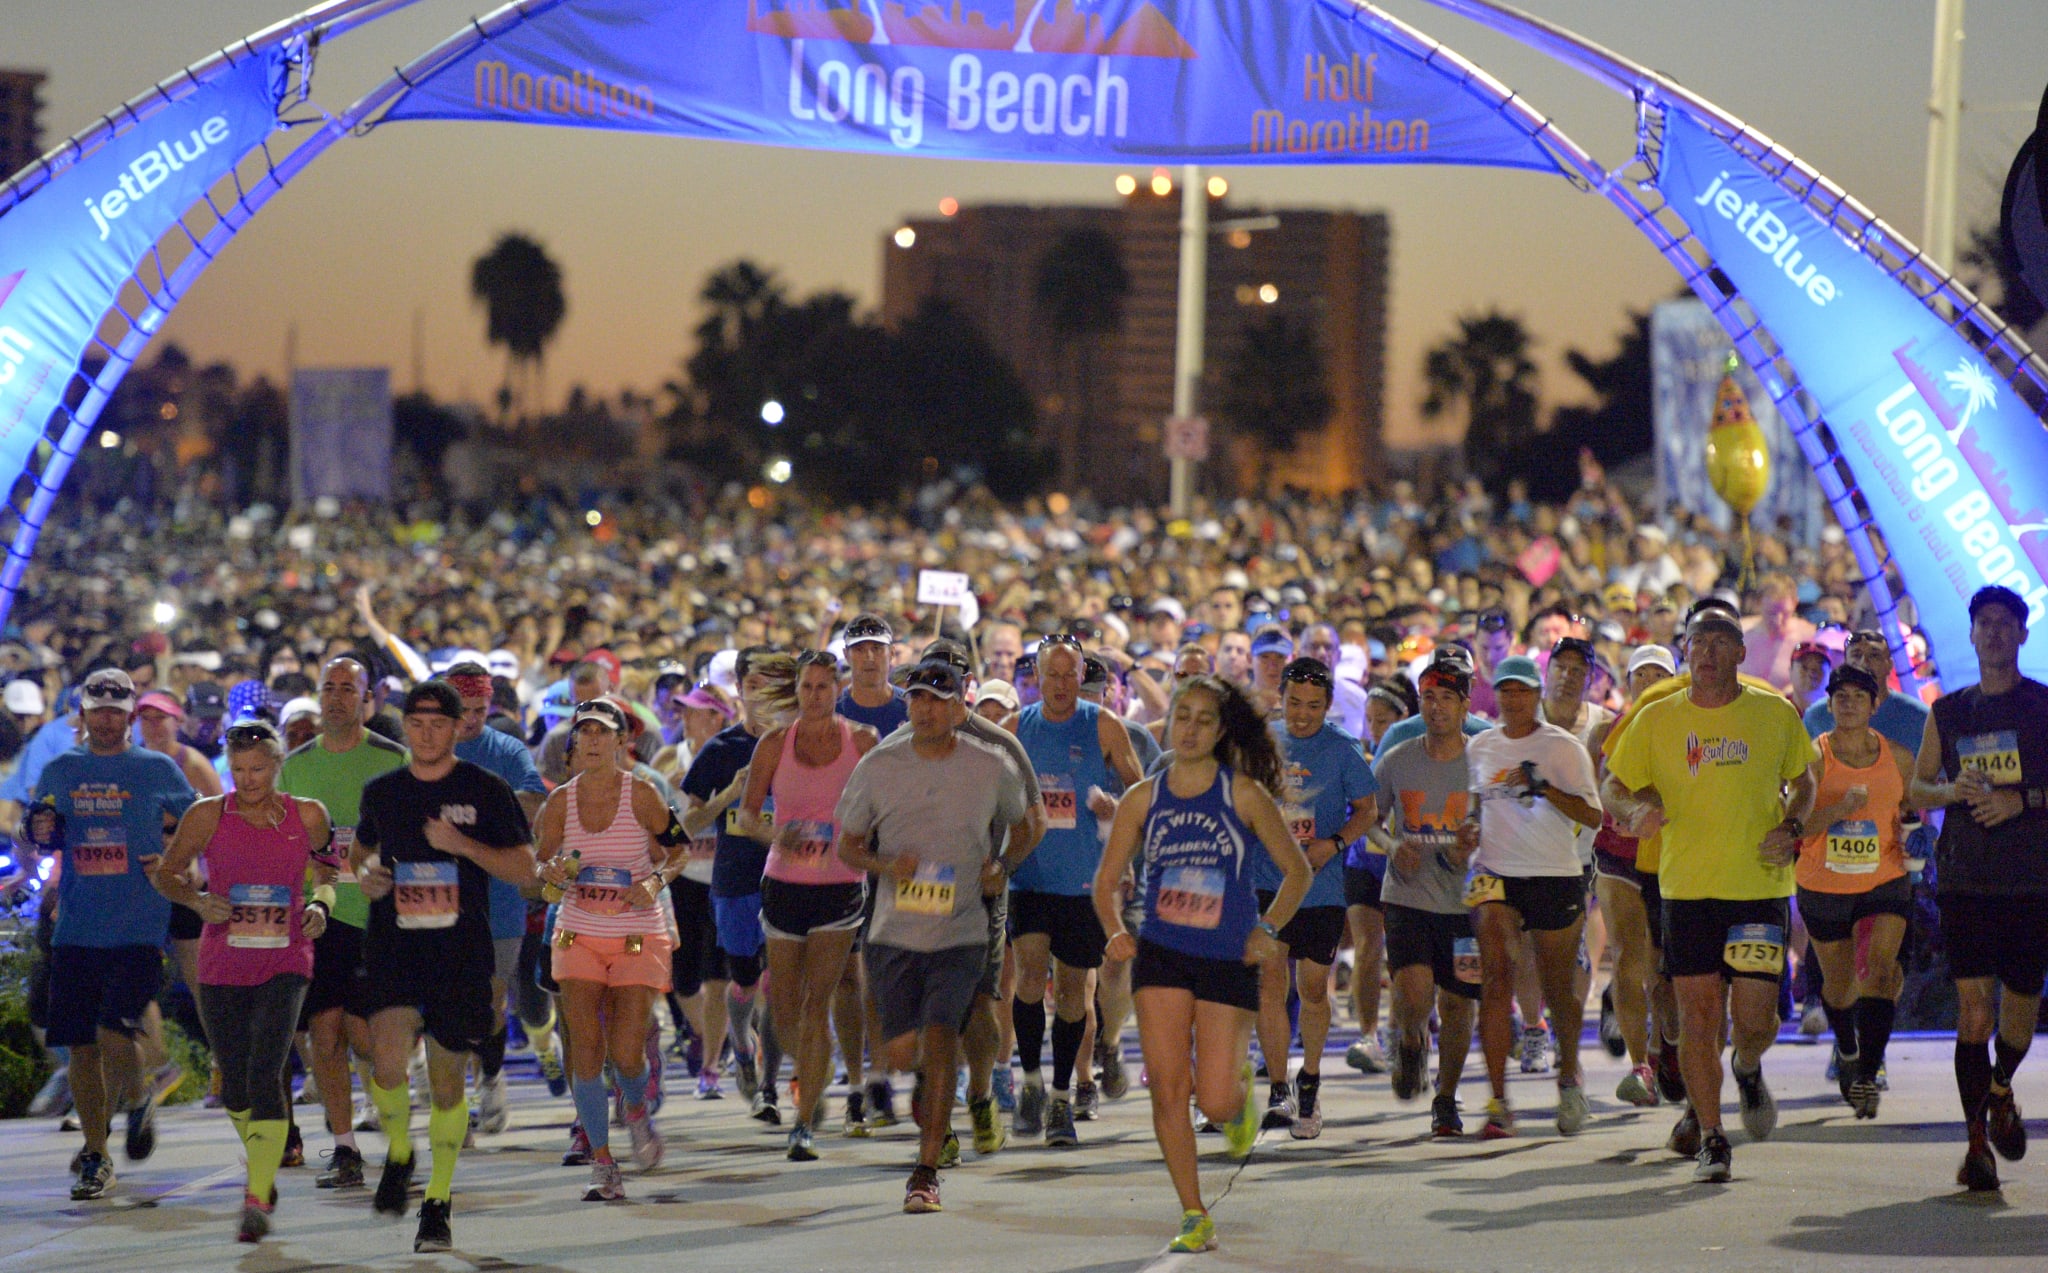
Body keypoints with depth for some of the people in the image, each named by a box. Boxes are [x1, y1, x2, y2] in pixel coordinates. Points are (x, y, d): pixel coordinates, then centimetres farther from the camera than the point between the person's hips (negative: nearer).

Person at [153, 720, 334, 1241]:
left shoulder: (307, 816, -1)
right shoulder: (208, 815, -4)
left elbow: (329, 869, 17)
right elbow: (166, 873, 6)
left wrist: (320, 905, -3)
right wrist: (197, 901, -12)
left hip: (285, 964, -1)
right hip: (222, 967, 2)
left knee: (265, 1076, -17)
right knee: (235, 1086, 10)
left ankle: (257, 1199, -18)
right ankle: (263, 1167, 38)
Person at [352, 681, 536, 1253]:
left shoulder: (485, 790, 1)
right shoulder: (381, 792, 9)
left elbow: (524, 870, 0)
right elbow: (362, 851, 27)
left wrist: (464, 845, -14)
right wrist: (364, 872, 3)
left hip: (462, 953, -1)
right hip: (393, 946, 1)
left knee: (447, 1076, 6)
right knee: (388, 1056, -21)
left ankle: (438, 1203, 21)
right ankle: (399, 1152, 9)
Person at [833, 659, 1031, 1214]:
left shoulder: (992, 769, -1)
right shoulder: (877, 768, 0)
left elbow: (1023, 828, 17)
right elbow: (847, 845, 9)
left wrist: (1002, 866, -3)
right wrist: (886, 866, -12)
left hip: (961, 934, -2)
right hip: (894, 933, 2)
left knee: (940, 1039, -16)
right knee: (900, 1052, 0)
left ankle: (926, 1172, -10)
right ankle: (929, 1090, 39)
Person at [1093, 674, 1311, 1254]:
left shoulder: (1244, 794, -2)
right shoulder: (1142, 799, 4)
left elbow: (1297, 871, 5)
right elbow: (1107, 881, 11)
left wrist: (1267, 928, -7)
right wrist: (1116, 929, -8)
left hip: (1230, 961, -2)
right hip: (1160, 955, 2)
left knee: (1215, 1101, -5)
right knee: (1168, 1090, -7)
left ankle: (1241, 1087, 33)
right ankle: (1194, 1217, 3)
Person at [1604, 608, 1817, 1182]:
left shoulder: (1775, 714, 4)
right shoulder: (1656, 719, 3)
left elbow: (1803, 781, 18)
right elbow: (1613, 788, 10)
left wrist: (1791, 830, 0)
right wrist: (1635, 811, -13)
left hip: (1761, 887, 0)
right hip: (1688, 889, 0)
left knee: (1755, 1019, -3)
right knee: (1698, 1016, -3)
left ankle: (1748, 1071, 33)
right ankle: (1710, 1139, 8)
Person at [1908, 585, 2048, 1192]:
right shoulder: (1948, 711, 11)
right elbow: (1916, 788, 15)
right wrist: (1950, 791, -6)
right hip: (1965, 880, 1)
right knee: (1973, 1010, -10)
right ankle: (1977, 1141, -5)